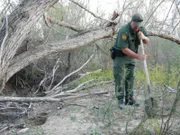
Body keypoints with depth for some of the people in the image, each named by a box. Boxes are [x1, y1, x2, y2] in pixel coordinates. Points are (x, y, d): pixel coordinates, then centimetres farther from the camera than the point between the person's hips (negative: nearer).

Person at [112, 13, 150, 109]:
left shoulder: (140, 29, -6)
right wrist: (138, 56, -30)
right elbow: (124, 49, -29)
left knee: (130, 78, 7)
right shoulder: (124, 31, -28)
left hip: (131, 56, 6)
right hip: (120, 56, -6)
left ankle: (129, 99, 15)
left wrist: (144, 37, -23)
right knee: (120, 78, -6)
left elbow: (147, 42, 1)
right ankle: (121, 100, 0)